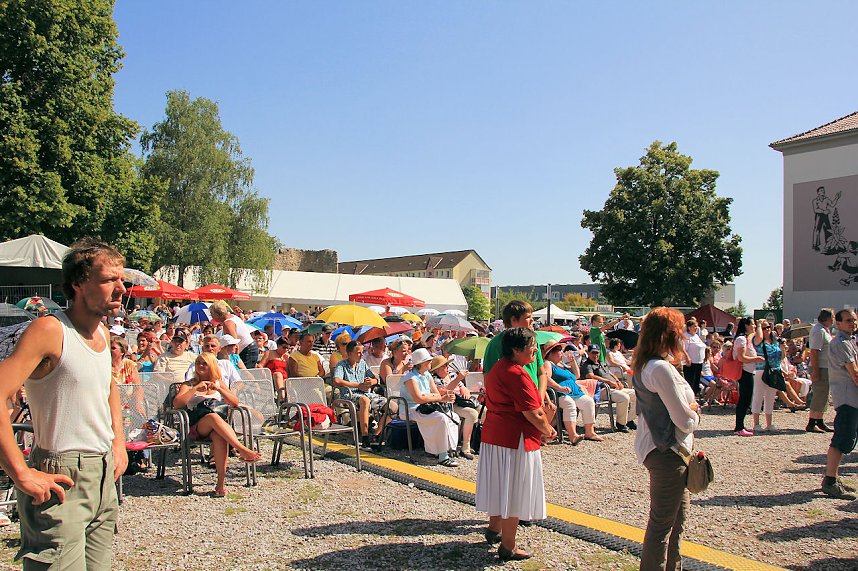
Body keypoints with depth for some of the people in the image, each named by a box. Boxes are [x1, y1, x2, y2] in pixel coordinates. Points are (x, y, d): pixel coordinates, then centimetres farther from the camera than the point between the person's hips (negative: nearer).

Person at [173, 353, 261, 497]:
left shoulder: (219, 383, 24)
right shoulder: (189, 385, 20)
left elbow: (235, 402, 10)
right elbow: (176, 404, 1)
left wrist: (219, 389, -4)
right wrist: (195, 389, -6)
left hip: (219, 426, 1)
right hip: (196, 428, -1)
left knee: (219, 436, -37)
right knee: (213, 416, -37)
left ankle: (221, 482, -40)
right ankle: (243, 450, -46)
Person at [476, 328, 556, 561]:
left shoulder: (497, 368, 11)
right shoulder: (517, 374, -21)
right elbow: (532, 412, -21)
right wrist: (547, 431, -3)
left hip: (493, 434, 10)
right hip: (515, 439, -10)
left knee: (500, 486, 22)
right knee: (513, 491, 1)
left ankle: (494, 529, 38)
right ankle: (508, 547, 11)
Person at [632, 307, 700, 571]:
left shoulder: (645, 365, 9)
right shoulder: (661, 368, -22)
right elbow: (684, 420, -21)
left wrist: (689, 410, 1)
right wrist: (694, 412, 0)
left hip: (660, 448, 11)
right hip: (666, 452, -11)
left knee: (678, 515, 23)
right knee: (662, 522, 1)